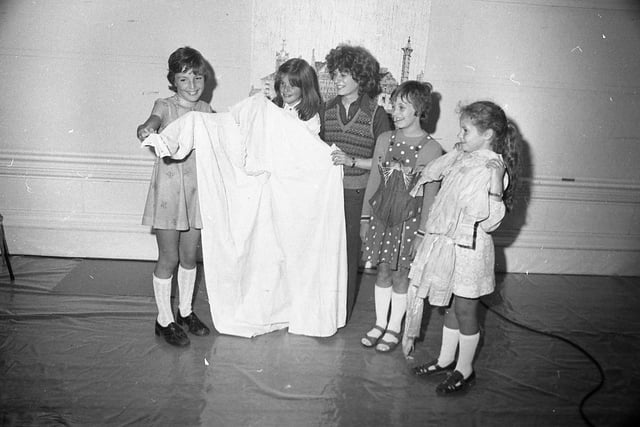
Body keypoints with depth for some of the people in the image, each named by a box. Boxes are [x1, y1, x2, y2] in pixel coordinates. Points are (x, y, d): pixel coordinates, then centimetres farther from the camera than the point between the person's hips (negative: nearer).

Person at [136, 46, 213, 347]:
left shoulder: (205, 110, 7)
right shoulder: (165, 106, -9)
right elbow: (154, 120, -30)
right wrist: (146, 130, -51)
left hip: (197, 189, 5)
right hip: (169, 189, -4)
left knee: (190, 256, 14)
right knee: (169, 259, 2)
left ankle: (185, 311, 32)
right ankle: (164, 320, 19)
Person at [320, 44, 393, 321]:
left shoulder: (376, 114, -4)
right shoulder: (327, 110, 10)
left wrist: (351, 161, -16)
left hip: (356, 196, -3)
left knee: (348, 252, 4)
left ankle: (342, 314, 19)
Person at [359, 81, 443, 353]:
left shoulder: (432, 149, -9)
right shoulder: (384, 139, 3)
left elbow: (430, 194, -7)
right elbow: (374, 180, 9)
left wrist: (422, 232, -8)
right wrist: (365, 217, 9)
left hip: (409, 218, -3)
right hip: (381, 214, 3)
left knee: (400, 274, 6)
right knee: (383, 271, 11)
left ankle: (394, 328, 23)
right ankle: (380, 323, 27)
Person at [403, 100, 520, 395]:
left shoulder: (491, 170, -20)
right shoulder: (461, 155, 4)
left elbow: (487, 220, -25)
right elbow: (436, 168, 26)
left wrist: (495, 193, -33)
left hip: (468, 248, -8)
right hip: (447, 241, 8)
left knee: (464, 310, 7)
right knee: (450, 305, 20)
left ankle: (465, 370, 25)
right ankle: (446, 360, 37)